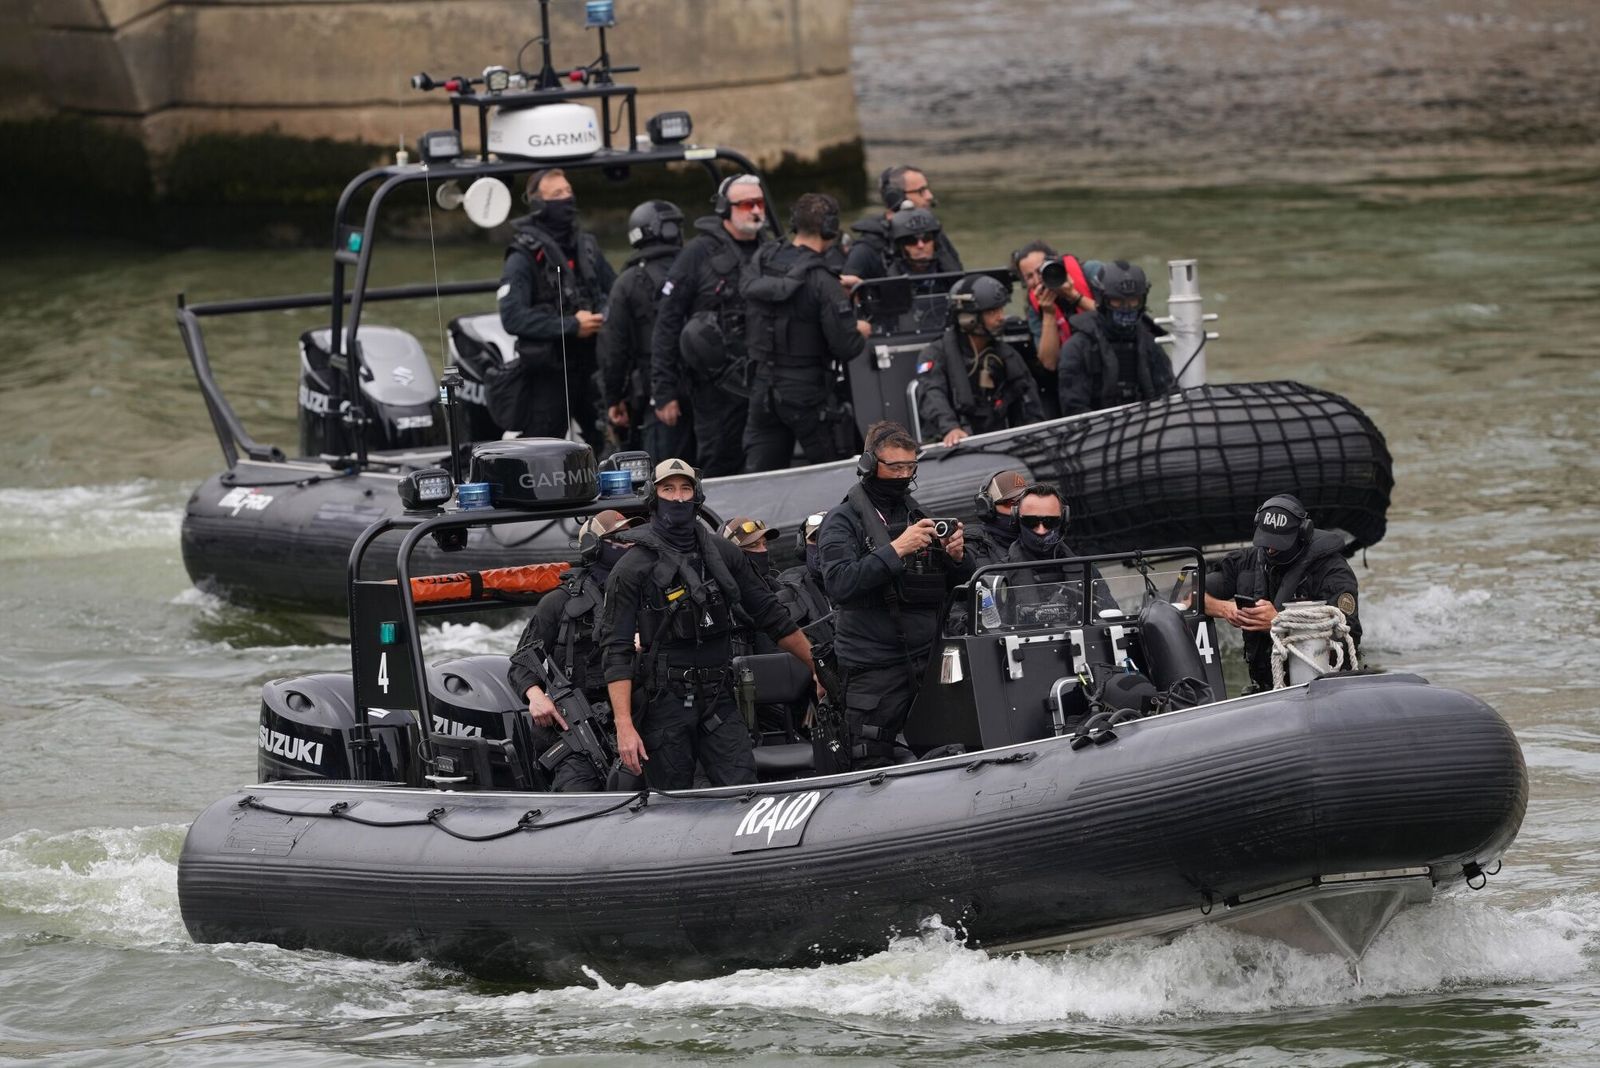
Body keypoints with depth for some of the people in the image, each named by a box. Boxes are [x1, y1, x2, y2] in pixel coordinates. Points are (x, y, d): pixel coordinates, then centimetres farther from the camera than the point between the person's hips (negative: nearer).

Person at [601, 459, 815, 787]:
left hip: (718, 699, 4)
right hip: (664, 701, -4)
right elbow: (616, 650, -8)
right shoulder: (633, 569, -4)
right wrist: (624, 726, -17)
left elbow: (771, 616, 18)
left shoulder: (722, 554, 10)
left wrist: (819, 665, 16)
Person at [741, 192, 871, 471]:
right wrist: (860, 333, 6)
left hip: (763, 386, 6)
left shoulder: (760, 263, 1)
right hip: (808, 392, -6)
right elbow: (847, 347, -19)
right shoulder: (822, 281, -18)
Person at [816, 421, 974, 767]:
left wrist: (956, 557, 0)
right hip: (874, 669, -6)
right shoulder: (842, 521, 0)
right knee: (874, 769, -10)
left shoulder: (916, 515, 18)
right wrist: (896, 550, -20)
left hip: (928, 660, 6)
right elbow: (839, 584, -17)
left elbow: (953, 583, 23)